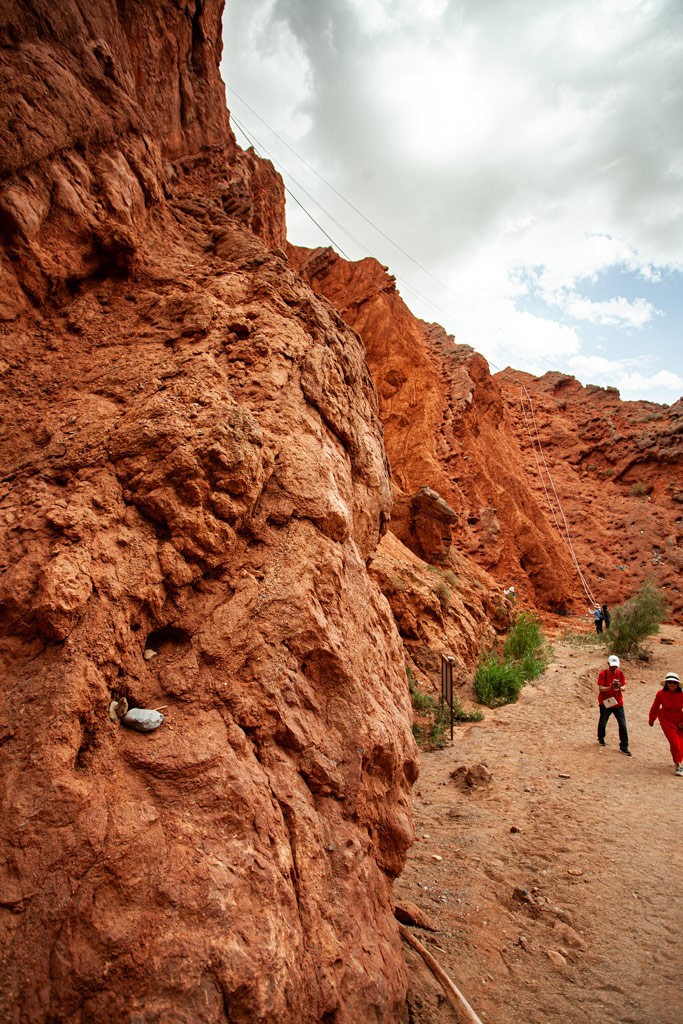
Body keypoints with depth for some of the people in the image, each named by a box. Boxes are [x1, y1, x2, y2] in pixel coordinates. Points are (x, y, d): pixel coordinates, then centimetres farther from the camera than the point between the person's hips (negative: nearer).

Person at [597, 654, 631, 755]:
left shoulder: (620, 673, -3)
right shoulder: (603, 674, -14)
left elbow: (623, 686, 2)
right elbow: (600, 688, -18)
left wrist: (620, 687, -22)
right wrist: (611, 687, -34)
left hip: (618, 703, 2)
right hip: (605, 703, -2)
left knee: (623, 725, -4)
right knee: (603, 722, 14)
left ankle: (624, 747, 7)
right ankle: (601, 738, 40)